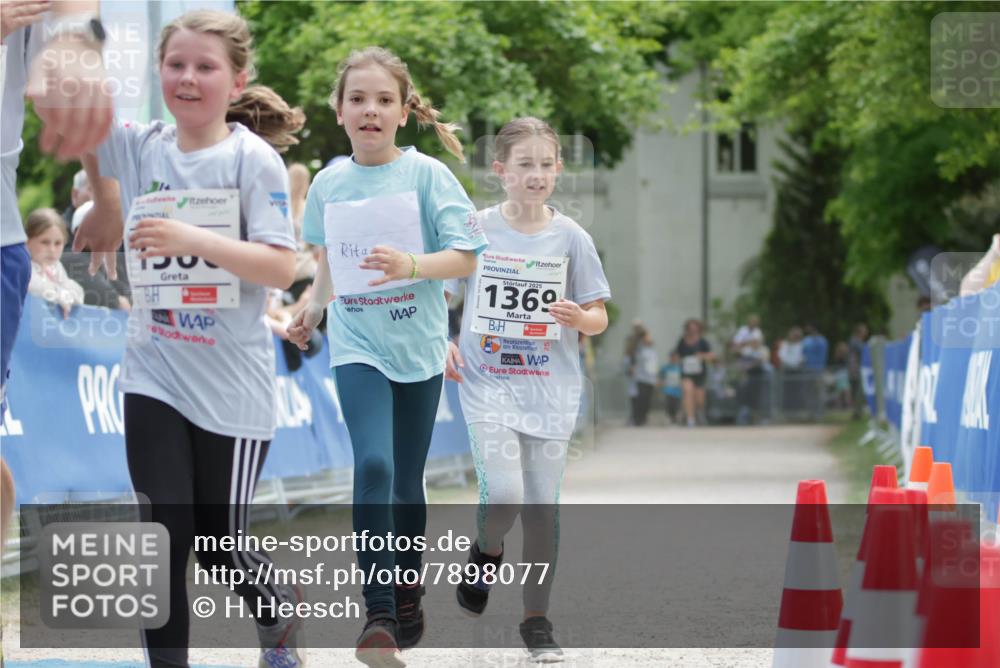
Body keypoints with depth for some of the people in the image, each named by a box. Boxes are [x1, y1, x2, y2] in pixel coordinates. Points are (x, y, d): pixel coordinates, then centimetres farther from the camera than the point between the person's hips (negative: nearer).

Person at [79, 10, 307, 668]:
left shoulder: (255, 159, -10)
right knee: (165, 539, -3)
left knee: (218, 544, 9)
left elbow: (281, 268, -16)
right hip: (154, 375, 3)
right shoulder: (142, 146, 2)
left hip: (232, 385, -3)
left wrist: (193, 240, -27)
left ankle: (279, 609, 41)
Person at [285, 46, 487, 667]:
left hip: (417, 345, 0)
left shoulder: (427, 175, -6)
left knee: (408, 482, 8)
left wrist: (411, 266, -24)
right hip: (357, 345, 0)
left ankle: (409, 596, 30)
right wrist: (313, 308, 11)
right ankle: (379, 615, -19)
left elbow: (466, 258, -9)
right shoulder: (329, 183, 3)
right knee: (373, 465, -19)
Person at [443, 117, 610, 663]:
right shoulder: (476, 229, -1)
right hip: (488, 380, -1)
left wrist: (579, 318, -17)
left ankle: (537, 620, 18)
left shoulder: (570, 237, 1)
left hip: (550, 388, 1)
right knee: (503, 494, -18)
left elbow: (599, 319, 5)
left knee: (542, 508, 4)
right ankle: (487, 553, 17)